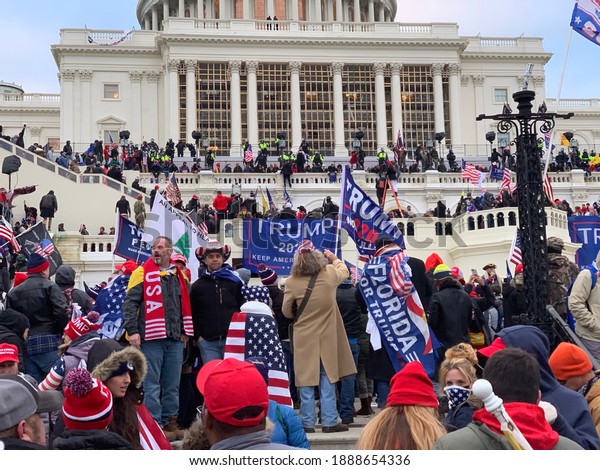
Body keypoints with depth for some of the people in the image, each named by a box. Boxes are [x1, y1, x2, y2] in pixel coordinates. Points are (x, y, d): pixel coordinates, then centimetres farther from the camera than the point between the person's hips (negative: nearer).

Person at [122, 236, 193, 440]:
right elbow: (130, 303, -6)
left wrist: (185, 332, 18)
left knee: (172, 385, 10)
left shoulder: (180, 276, 14)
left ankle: (170, 422, 19)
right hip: (151, 338, -5)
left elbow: (186, 306, 23)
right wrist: (132, 330, -14)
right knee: (152, 385, -2)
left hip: (175, 339, 5)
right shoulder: (142, 273, -1)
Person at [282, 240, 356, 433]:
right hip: (327, 337, 1)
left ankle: (307, 422, 10)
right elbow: (344, 270, 14)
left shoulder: (292, 281, -12)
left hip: (304, 338, -1)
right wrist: (334, 259, 32)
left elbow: (286, 311, -1)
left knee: (306, 381, 6)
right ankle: (330, 421, 11)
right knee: (327, 380, 9)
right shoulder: (329, 274, -10)